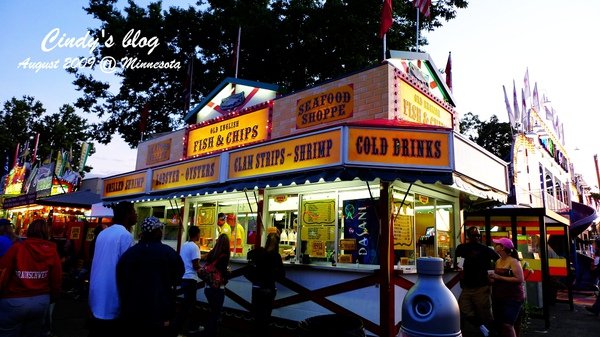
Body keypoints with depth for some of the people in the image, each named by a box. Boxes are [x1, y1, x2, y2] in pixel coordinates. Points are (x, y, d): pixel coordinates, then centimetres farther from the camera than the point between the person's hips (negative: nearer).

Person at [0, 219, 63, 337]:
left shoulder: (17, 248, -11)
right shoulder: (52, 250, -4)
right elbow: (56, 279, -2)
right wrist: (52, 298, 15)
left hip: (14, 301, -3)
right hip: (41, 301, 3)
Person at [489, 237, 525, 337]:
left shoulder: (513, 261, -11)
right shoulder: (498, 261, 10)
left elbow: (520, 279, -21)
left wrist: (499, 277, -21)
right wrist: (492, 278, 2)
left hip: (512, 298, -7)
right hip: (498, 298, 7)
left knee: (507, 325, -14)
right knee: (499, 325, 10)